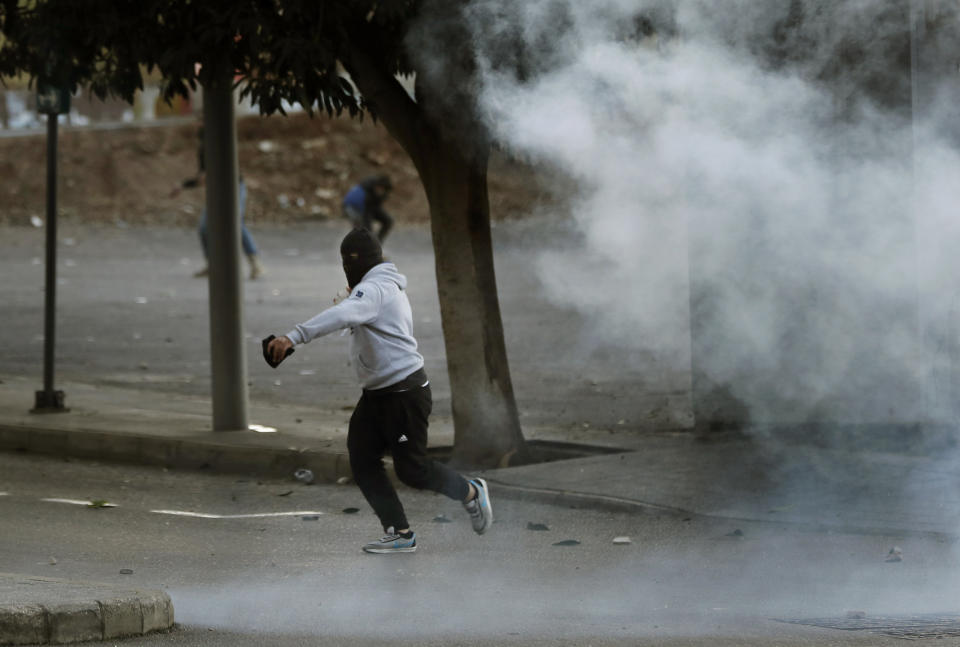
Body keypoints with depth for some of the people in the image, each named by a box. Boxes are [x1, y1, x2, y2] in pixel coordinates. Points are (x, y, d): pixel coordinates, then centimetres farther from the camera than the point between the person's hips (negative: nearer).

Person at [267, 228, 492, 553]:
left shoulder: (373, 289, -20)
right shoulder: (389, 286, 14)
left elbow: (341, 316, -39)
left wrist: (293, 337, -49)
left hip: (404, 391, -10)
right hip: (376, 393, 10)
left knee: (412, 468, -1)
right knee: (362, 462, 2)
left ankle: (470, 492, 23)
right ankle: (399, 533, 4)